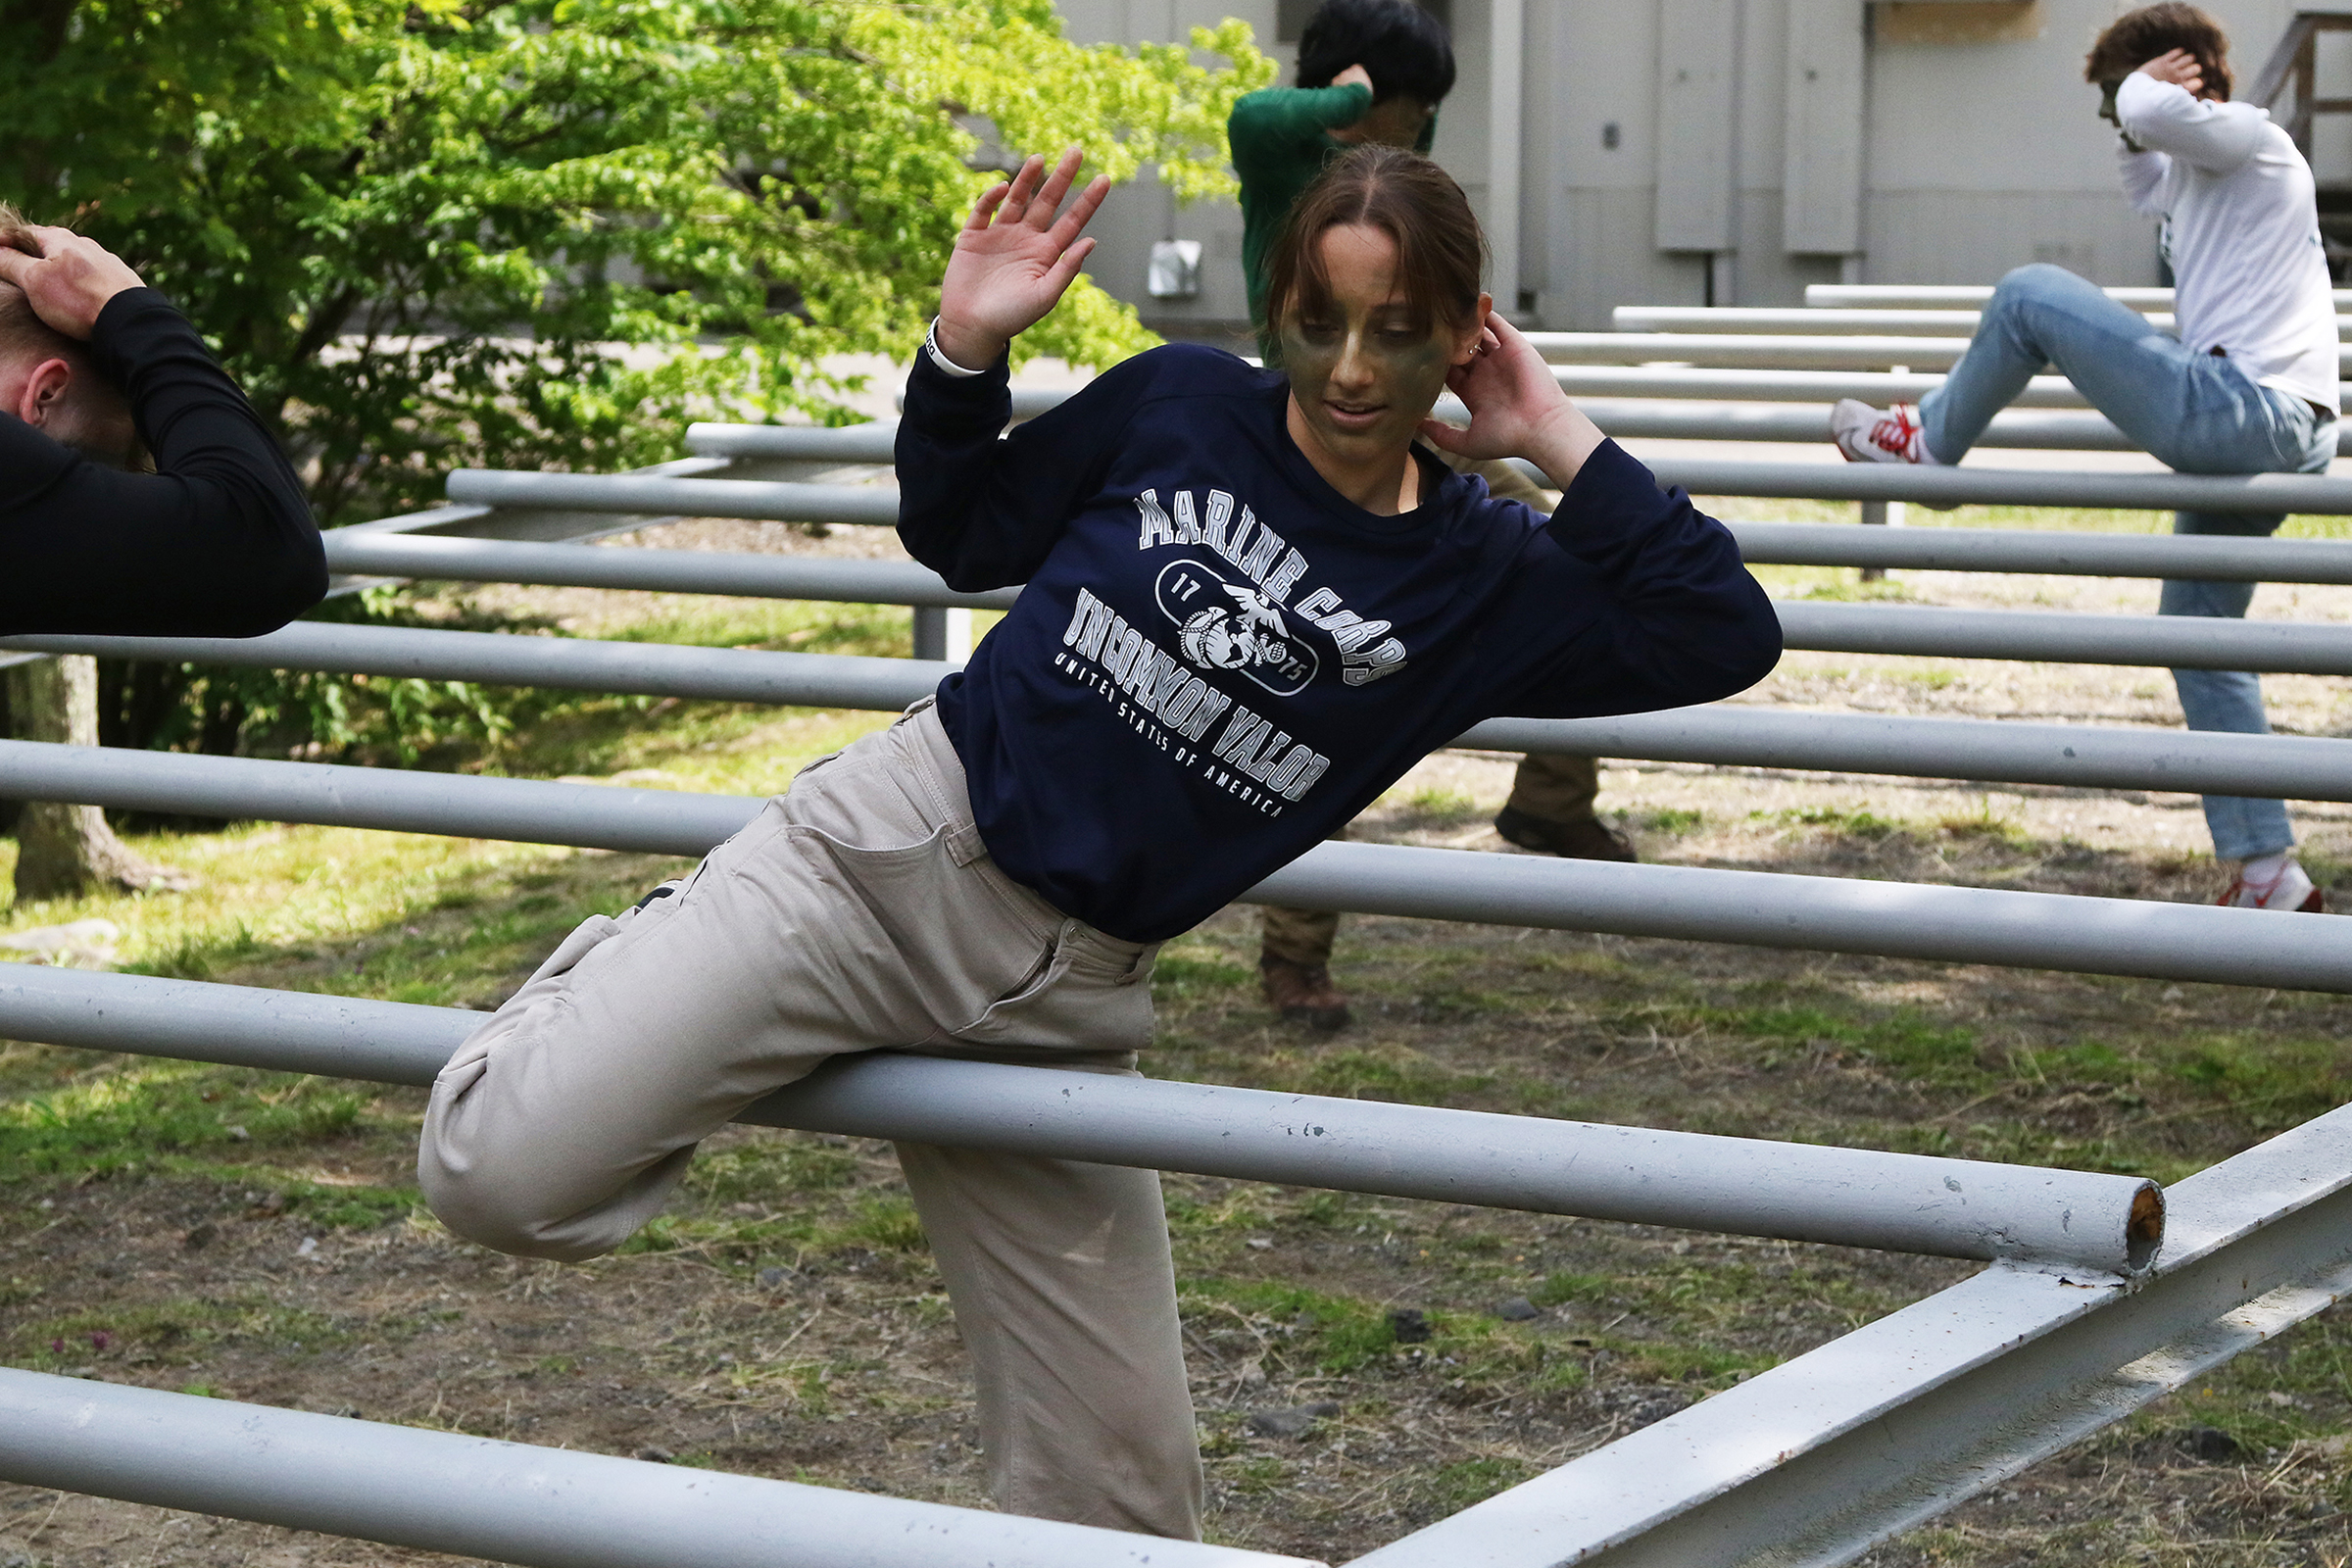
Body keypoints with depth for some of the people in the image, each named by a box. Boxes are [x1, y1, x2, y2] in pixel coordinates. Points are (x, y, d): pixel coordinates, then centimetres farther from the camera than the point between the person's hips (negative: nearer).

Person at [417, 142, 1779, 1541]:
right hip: (889, 849, -2)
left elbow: (1727, 638, -6)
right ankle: (634, 965, 12)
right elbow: (965, 534, 16)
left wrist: (1559, 440, -7)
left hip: (1059, 1002, 2)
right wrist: (967, 347, -1)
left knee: (1121, 1483, 7)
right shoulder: (1181, 407, 2)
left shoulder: (1487, 578, 4)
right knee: (509, 1175, -20)